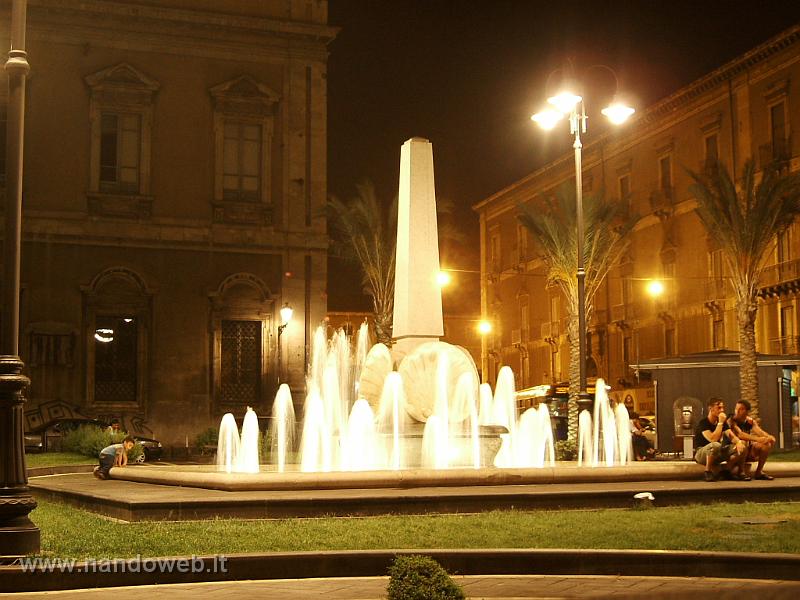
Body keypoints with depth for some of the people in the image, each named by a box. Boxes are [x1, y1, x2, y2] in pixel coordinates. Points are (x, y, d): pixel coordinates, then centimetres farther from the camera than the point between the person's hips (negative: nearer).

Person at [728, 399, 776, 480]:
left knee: (768, 443, -7)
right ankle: (740, 472, -20)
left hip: (748, 452, 6)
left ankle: (758, 472, 0)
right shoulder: (732, 421, -16)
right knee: (742, 442, -36)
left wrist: (769, 437, -35)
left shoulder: (750, 421, 2)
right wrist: (757, 439, -42)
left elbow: (759, 431, -13)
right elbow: (739, 434, -32)